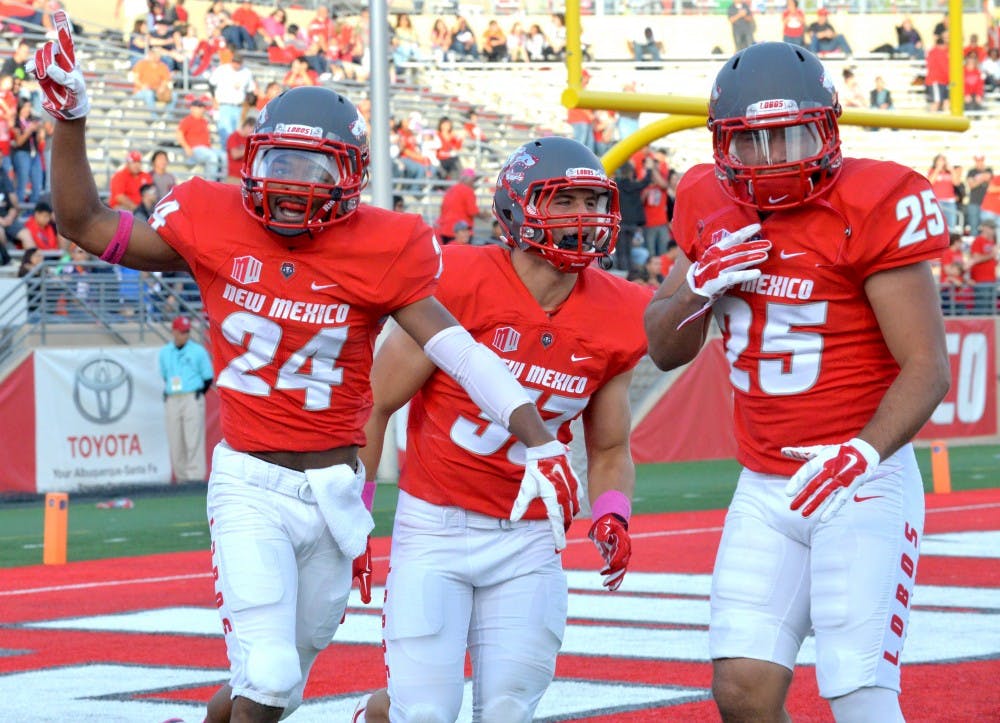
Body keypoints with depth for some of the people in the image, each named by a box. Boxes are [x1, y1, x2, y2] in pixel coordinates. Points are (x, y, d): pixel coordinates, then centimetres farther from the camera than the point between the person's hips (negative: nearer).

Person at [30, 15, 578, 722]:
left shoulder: (380, 251, -6)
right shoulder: (214, 226, -4)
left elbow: (459, 351, -12)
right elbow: (86, 223, 6)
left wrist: (542, 442, -21)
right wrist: (69, 119, -4)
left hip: (334, 490, 2)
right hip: (250, 485, -2)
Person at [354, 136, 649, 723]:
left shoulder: (613, 319, -1)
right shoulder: (464, 285, -15)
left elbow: (610, 451, 13)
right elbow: (375, 403, -6)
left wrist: (611, 519, -7)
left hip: (528, 542, 4)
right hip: (436, 526, -4)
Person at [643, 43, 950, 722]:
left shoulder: (873, 209, -14)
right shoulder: (713, 208, 4)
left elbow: (927, 367, -16)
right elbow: (664, 351, 12)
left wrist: (862, 454, -32)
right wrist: (699, 283, -8)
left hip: (863, 486, -5)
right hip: (766, 488, 6)